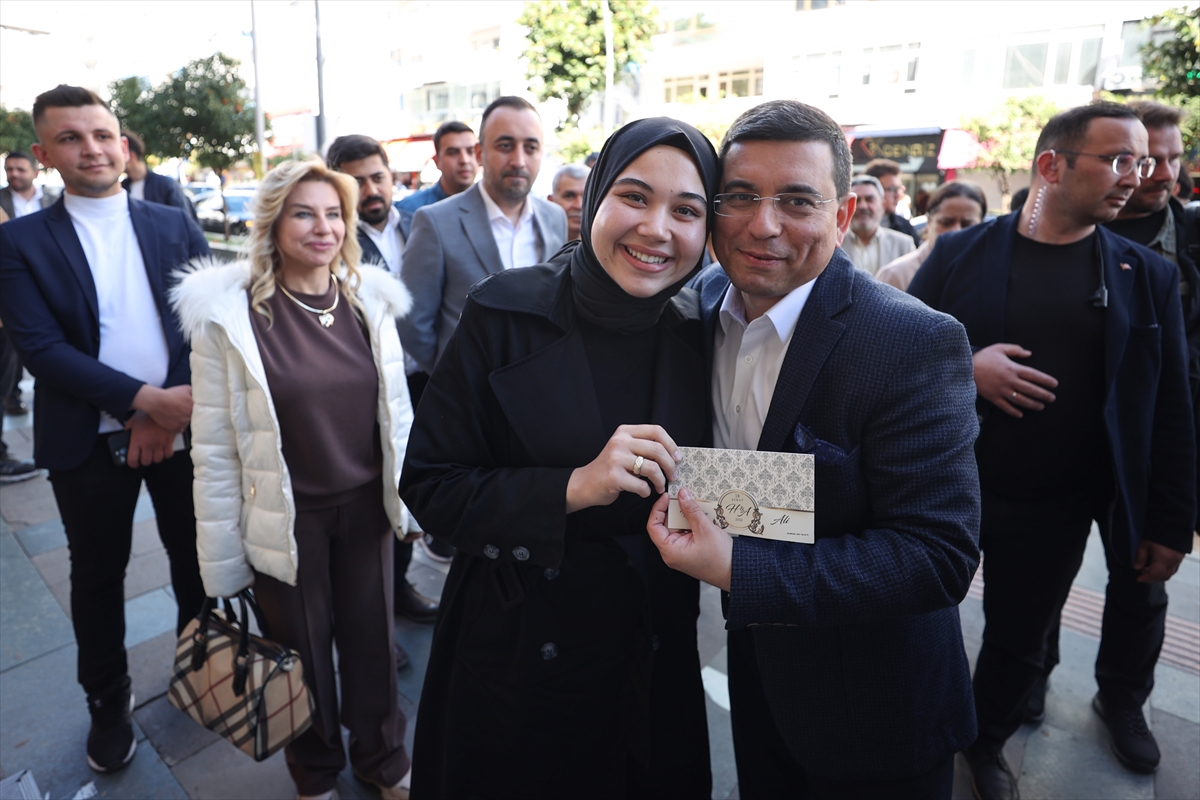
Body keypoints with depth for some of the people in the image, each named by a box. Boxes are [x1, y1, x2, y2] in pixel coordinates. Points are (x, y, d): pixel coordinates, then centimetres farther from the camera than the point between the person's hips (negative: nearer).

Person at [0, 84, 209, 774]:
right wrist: (147, 399, -21)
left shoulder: (175, 226, 3)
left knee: (195, 558, 14)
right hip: (89, 443, -1)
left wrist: (168, 412, -14)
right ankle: (109, 704, 34)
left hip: (181, 427, 1)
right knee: (98, 576, 14)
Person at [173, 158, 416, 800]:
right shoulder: (228, 312, -12)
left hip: (366, 507, 3)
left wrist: (413, 499, 6)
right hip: (287, 519, -2)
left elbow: (396, 412, 4)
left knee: (372, 640, 16)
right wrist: (222, 562, -8)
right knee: (304, 651, 17)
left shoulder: (370, 300, -2)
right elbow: (214, 446, -10)